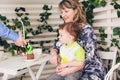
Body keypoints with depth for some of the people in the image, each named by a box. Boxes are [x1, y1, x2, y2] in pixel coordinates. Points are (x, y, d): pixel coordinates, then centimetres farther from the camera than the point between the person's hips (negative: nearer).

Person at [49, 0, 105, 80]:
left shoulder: (86, 29, -15)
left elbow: (89, 57, -20)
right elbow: (56, 48, 9)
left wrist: (70, 70, -30)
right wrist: (54, 54, -15)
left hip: (92, 70, -5)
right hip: (76, 70, 5)